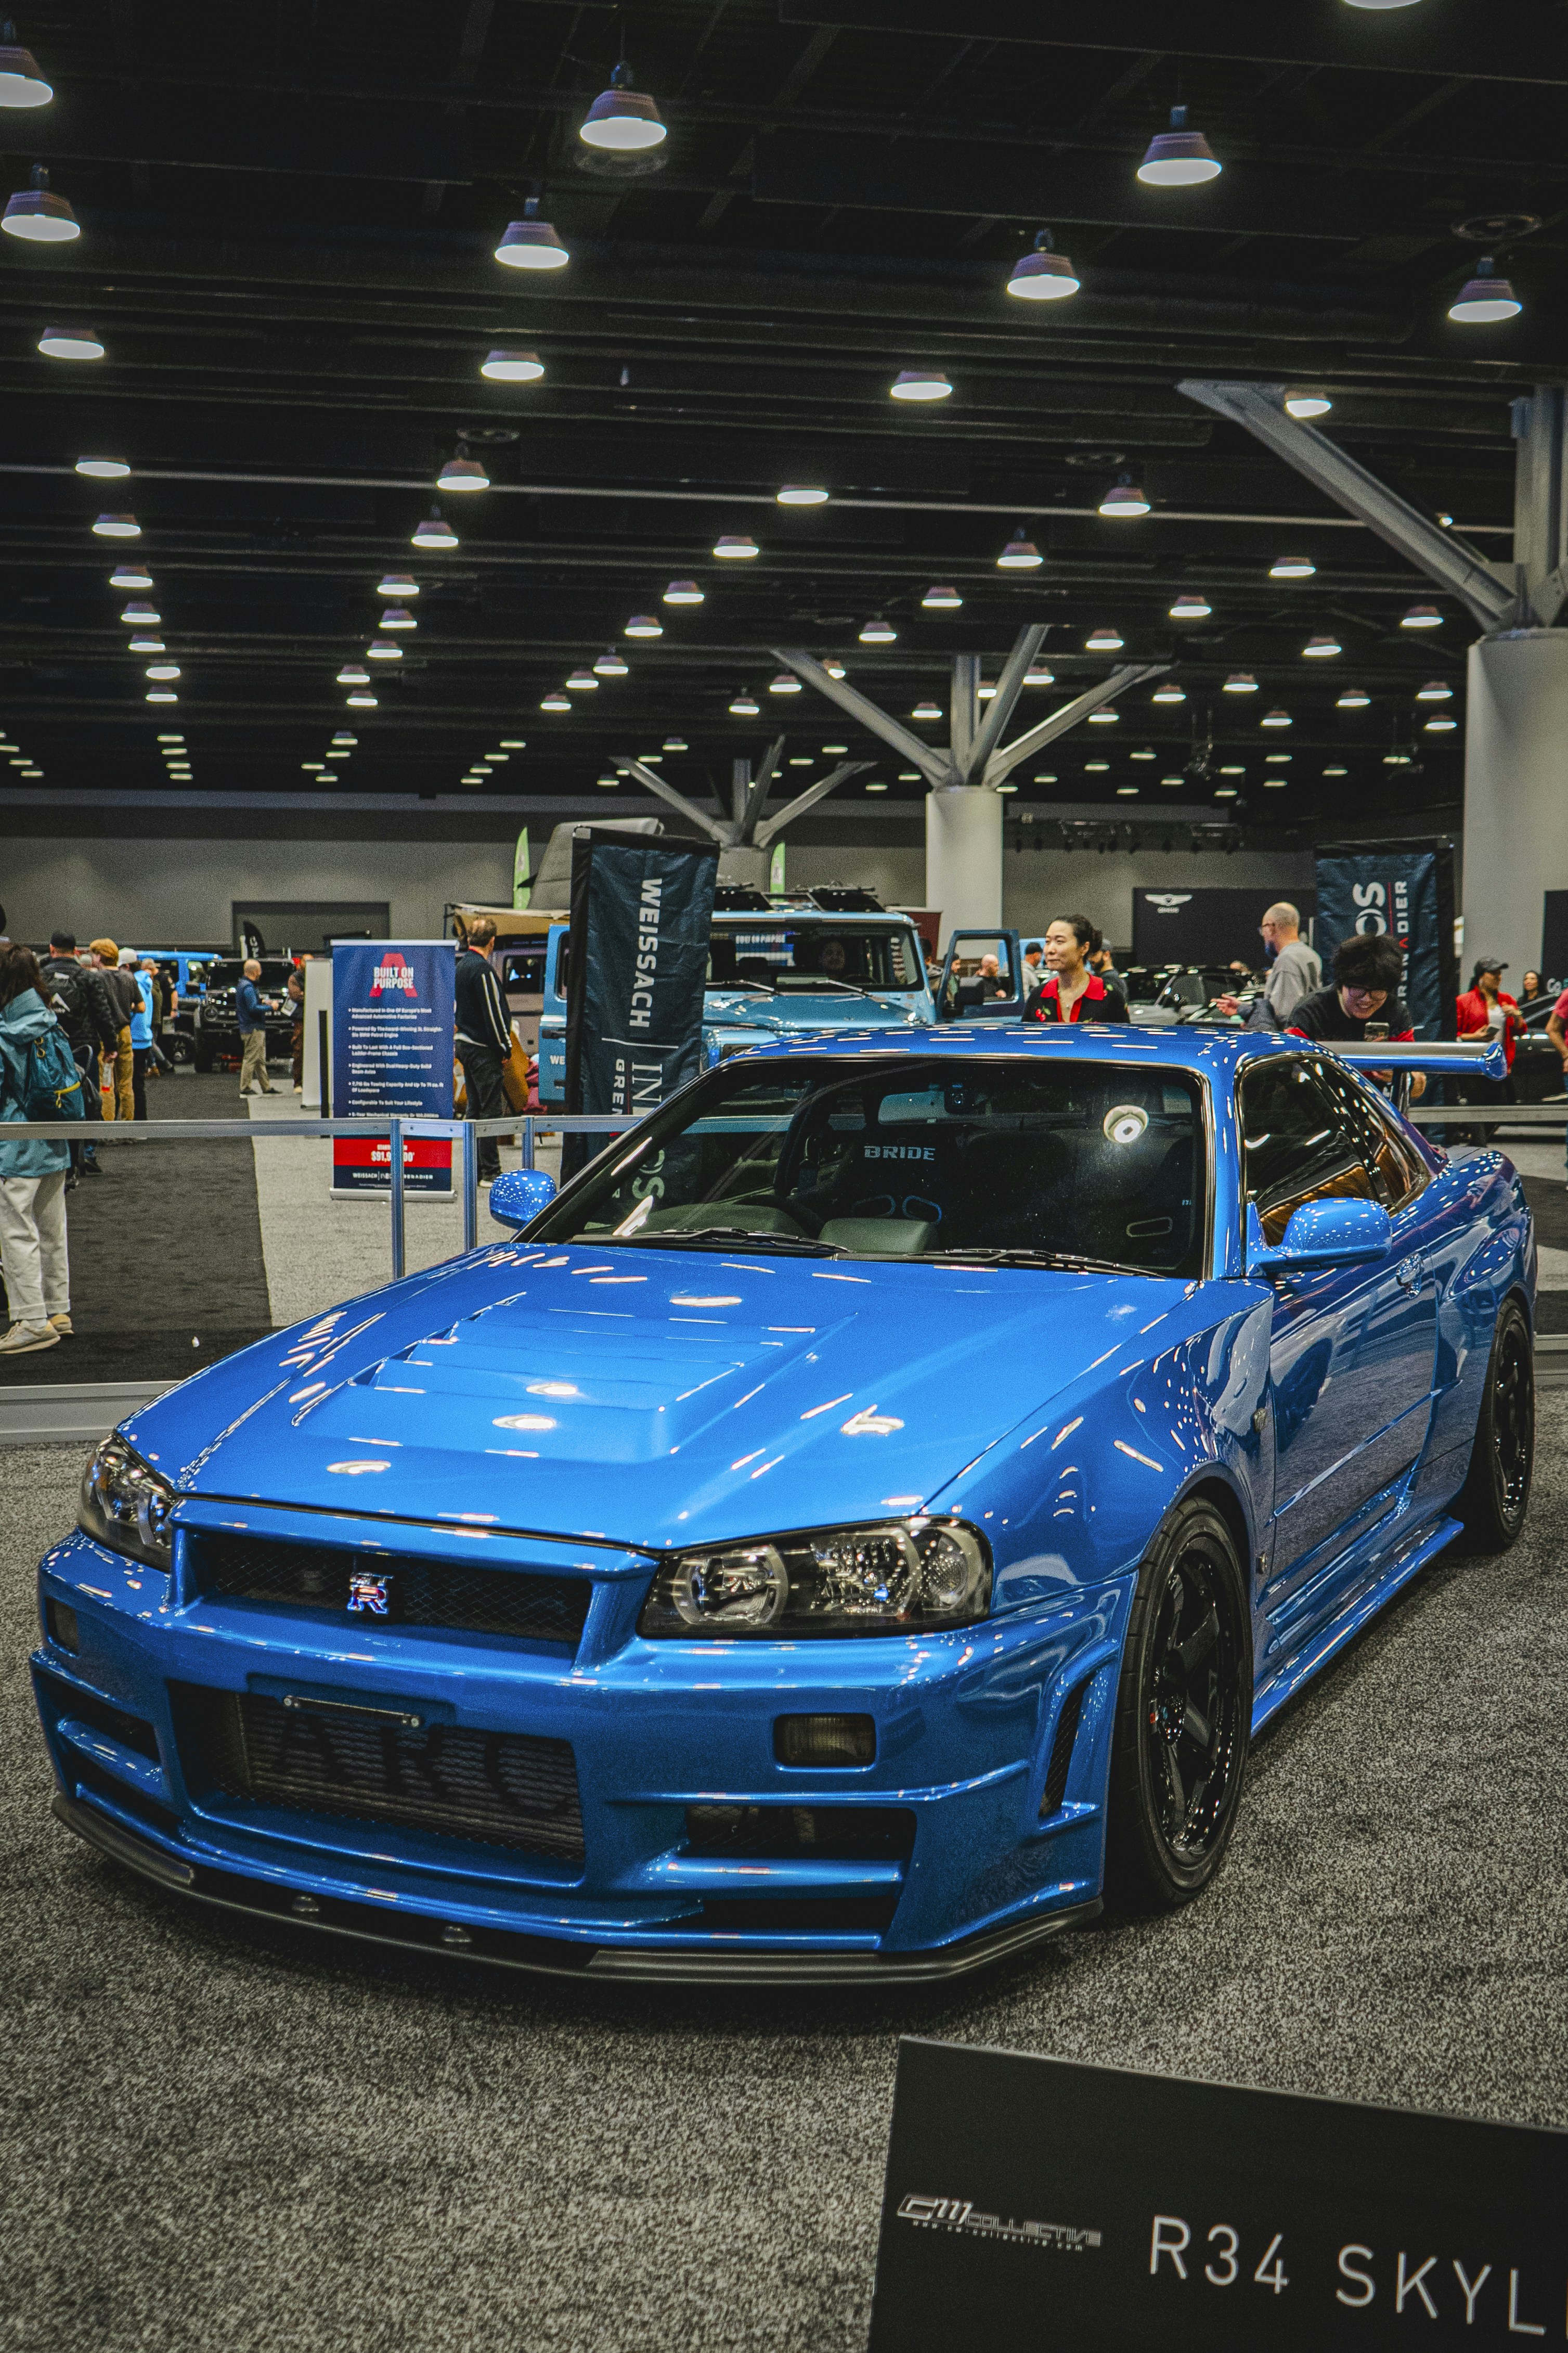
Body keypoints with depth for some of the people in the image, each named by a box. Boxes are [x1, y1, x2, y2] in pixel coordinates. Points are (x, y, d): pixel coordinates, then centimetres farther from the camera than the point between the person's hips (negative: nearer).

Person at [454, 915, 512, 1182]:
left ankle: (475, 1170, 17)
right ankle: (490, 1171, -6)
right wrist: (505, 1047, -12)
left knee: (475, 1109, 13)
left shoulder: (462, 965, 12)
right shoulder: (482, 969, -17)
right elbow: (493, 1011, -18)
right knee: (491, 1110, -6)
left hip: (466, 1045, 10)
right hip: (483, 1050, -10)